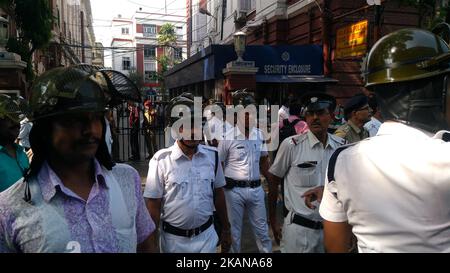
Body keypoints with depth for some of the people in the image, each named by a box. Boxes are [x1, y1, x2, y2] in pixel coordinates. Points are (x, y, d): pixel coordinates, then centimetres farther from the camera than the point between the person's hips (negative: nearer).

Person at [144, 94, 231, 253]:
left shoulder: (212, 155, -4)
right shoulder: (161, 160, -15)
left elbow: (218, 194, 5)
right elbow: (153, 204, -9)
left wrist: (226, 229, 10)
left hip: (206, 235, 2)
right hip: (173, 239, -2)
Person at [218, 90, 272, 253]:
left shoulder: (260, 135, 3)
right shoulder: (227, 137, -12)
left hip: (256, 189, 4)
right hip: (234, 190, -4)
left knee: (262, 229, 16)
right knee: (234, 231, 12)